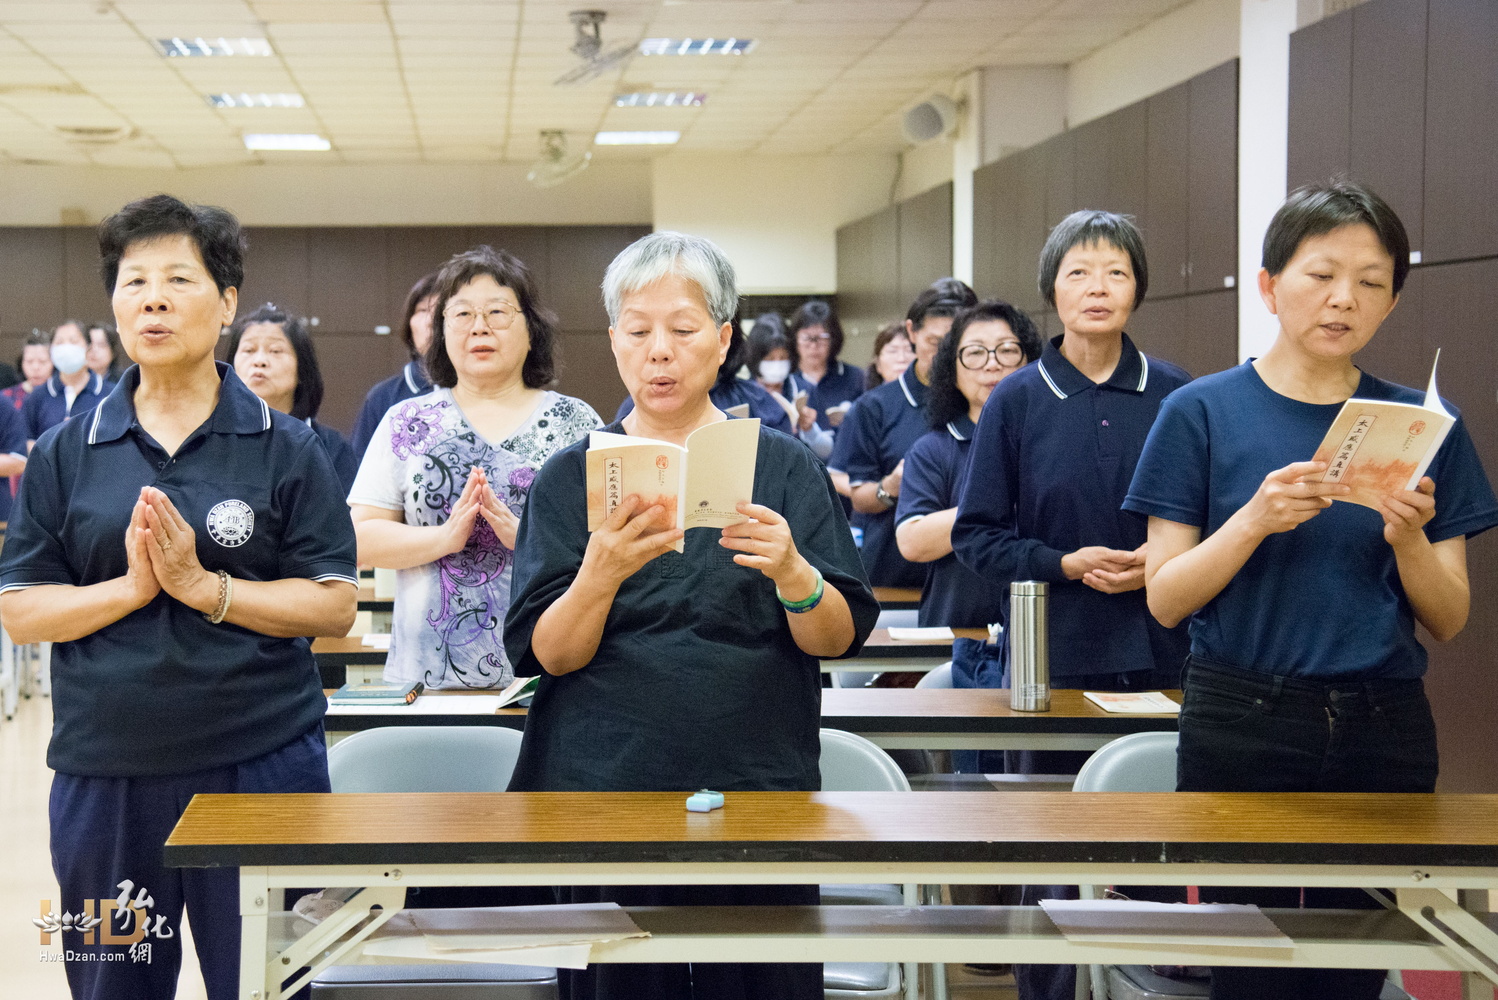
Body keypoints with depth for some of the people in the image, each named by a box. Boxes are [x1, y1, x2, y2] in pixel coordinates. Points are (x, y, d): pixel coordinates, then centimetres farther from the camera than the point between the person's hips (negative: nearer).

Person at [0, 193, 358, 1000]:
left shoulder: (285, 449, 1)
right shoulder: (65, 455, 6)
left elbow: (335, 607, -5)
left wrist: (202, 585, -15)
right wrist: (131, 586, -14)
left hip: (260, 763, -1)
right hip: (104, 774, 2)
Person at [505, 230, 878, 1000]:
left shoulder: (785, 466, 6)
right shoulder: (573, 478, 6)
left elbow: (839, 639, -2)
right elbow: (547, 654, -4)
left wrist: (791, 573, -22)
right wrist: (601, 574, -22)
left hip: (758, 791, 0)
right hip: (605, 793, 0)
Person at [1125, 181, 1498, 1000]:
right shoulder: (1203, 412, -1)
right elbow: (1164, 599, -4)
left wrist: (1410, 538, -13)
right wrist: (1256, 519, -19)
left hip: (1383, 732, 3)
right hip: (1242, 726, -2)